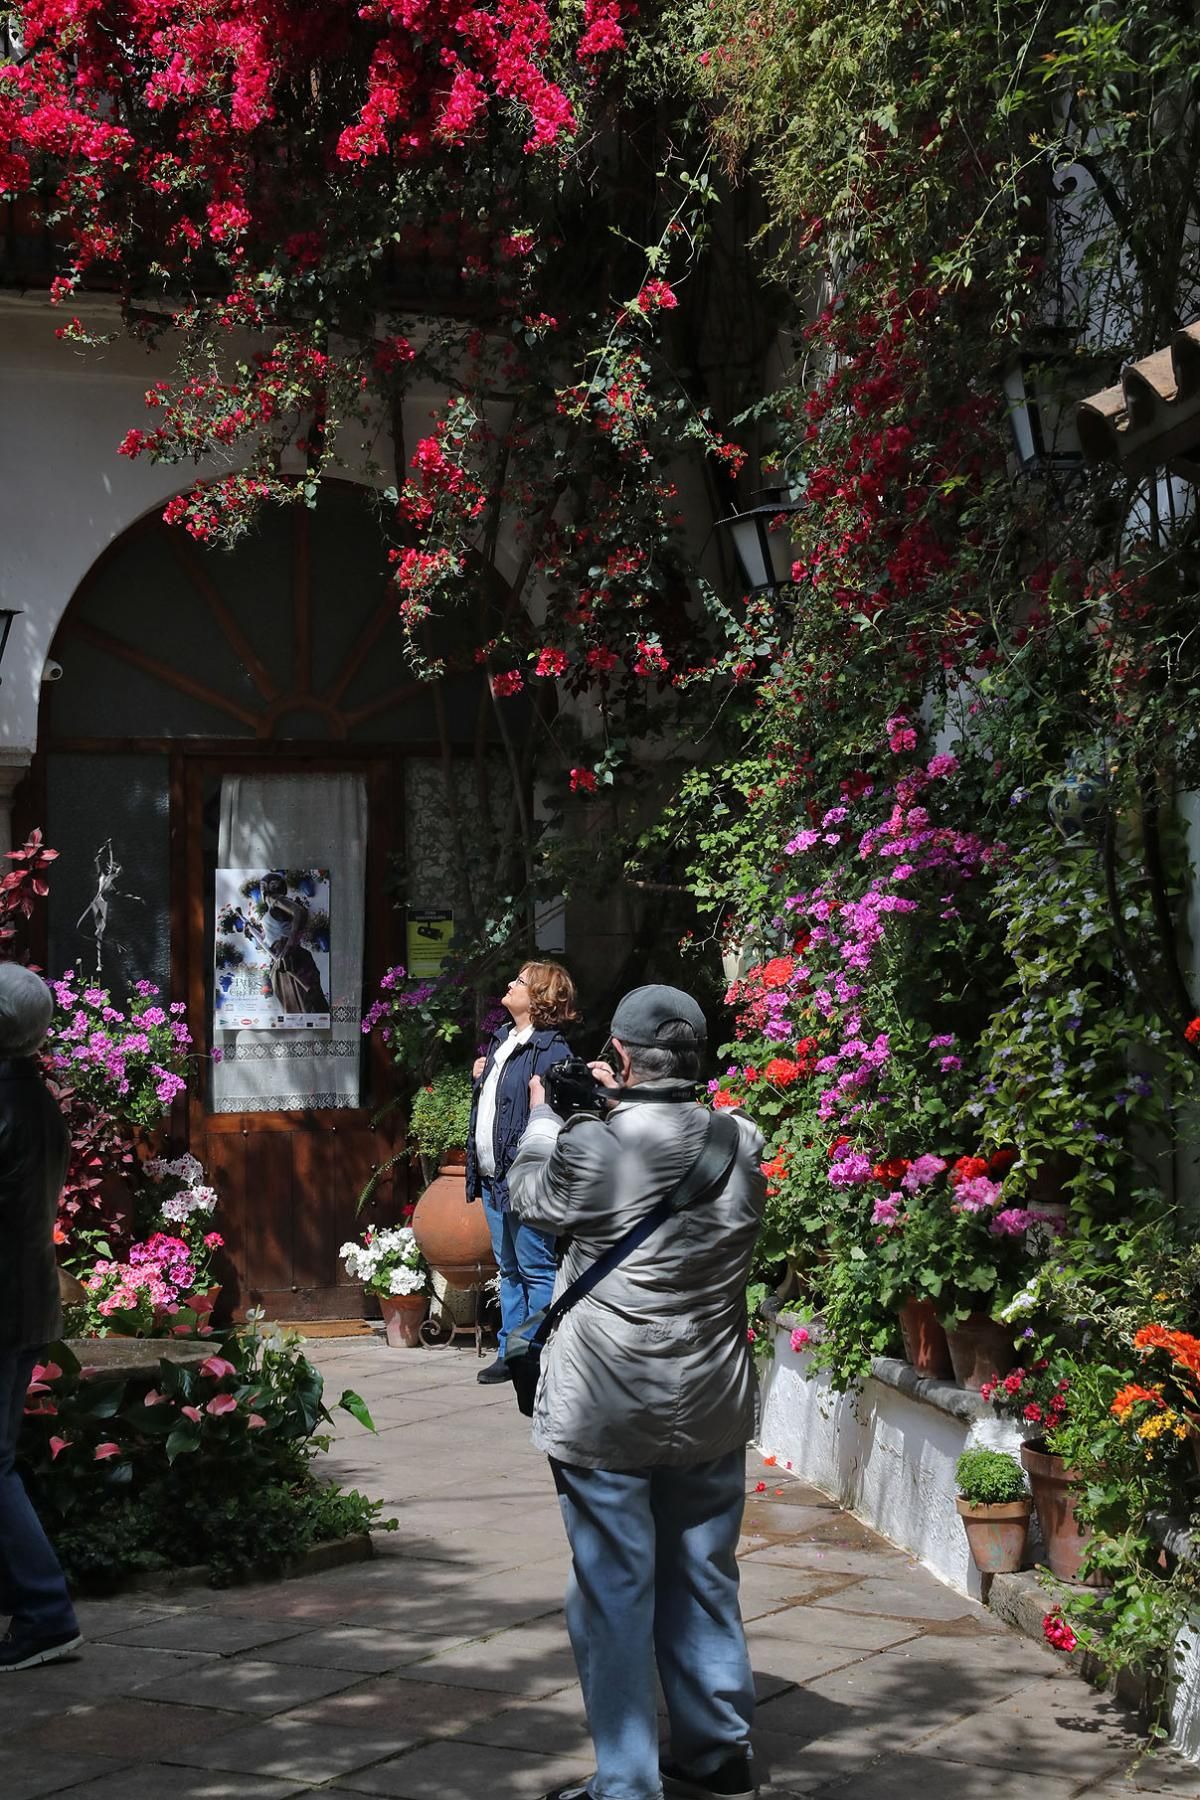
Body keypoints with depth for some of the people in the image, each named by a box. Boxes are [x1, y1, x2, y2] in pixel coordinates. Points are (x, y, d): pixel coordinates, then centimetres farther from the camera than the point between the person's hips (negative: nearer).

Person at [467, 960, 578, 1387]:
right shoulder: (502, 1039, 14)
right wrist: (479, 1077, 9)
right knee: (509, 1270, 16)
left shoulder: (552, 1050, -15)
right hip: (494, 1177, 9)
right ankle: (510, 1351, 24)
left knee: (536, 1271, -2)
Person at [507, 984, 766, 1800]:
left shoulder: (589, 1148, -18)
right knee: (704, 1580, 19)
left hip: (606, 1418, -4)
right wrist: (622, 1108, 18)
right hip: (712, 1415, 5)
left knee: (615, 1594, 5)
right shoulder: (743, 1146, -6)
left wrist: (544, 1113, 18)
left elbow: (529, 1199, 3)